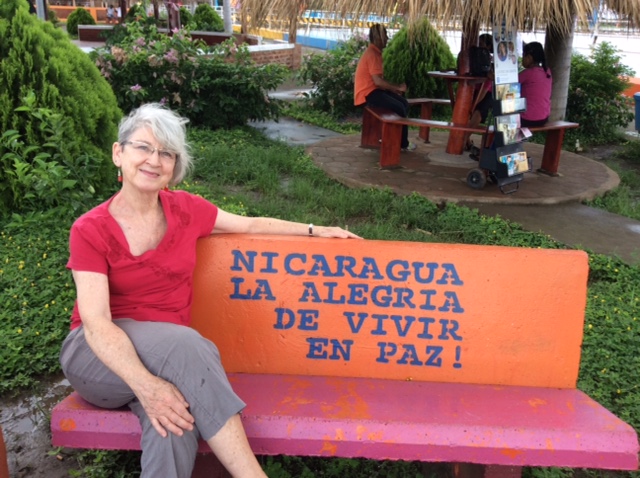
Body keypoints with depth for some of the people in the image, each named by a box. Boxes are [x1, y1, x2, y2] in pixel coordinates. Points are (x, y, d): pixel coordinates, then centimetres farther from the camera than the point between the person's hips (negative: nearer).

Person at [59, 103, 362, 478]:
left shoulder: (186, 209, 2)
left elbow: (251, 225, 17)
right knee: (186, 344, -34)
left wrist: (315, 230, 18)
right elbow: (96, 323, -18)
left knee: (176, 419, -33)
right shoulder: (90, 230, -8)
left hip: (171, 354, 3)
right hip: (102, 357, -2)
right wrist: (145, 385, -33)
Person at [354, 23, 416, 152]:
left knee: (404, 103, 3)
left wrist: (394, 88, 7)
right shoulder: (372, 54, -17)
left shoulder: (375, 52, 15)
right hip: (368, 93, -10)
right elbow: (378, 81, -24)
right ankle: (402, 143, -2)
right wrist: (398, 87, -12)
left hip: (374, 90, 10)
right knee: (398, 108, -18)